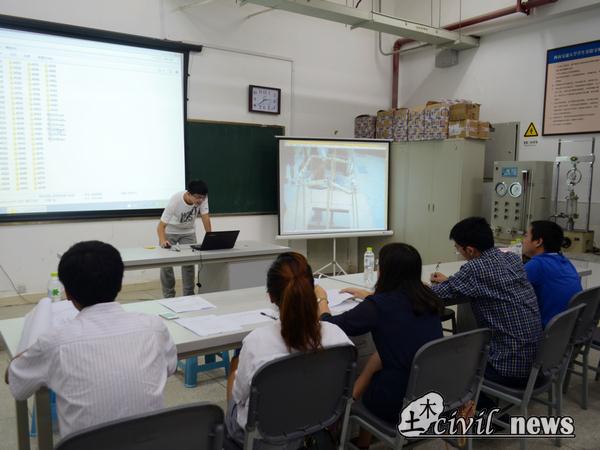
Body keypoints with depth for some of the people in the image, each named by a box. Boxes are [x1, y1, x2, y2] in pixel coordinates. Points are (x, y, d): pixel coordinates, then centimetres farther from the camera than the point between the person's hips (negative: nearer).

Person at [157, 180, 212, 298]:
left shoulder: (202, 198, -27)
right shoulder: (175, 201, -36)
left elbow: (205, 217, -25)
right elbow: (161, 226, -36)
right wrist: (163, 241, -53)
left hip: (188, 232, 3)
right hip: (170, 231, -3)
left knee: (189, 263, -1)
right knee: (166, 264, -6)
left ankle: (189, 295, 10)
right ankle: (169, 297, 7)